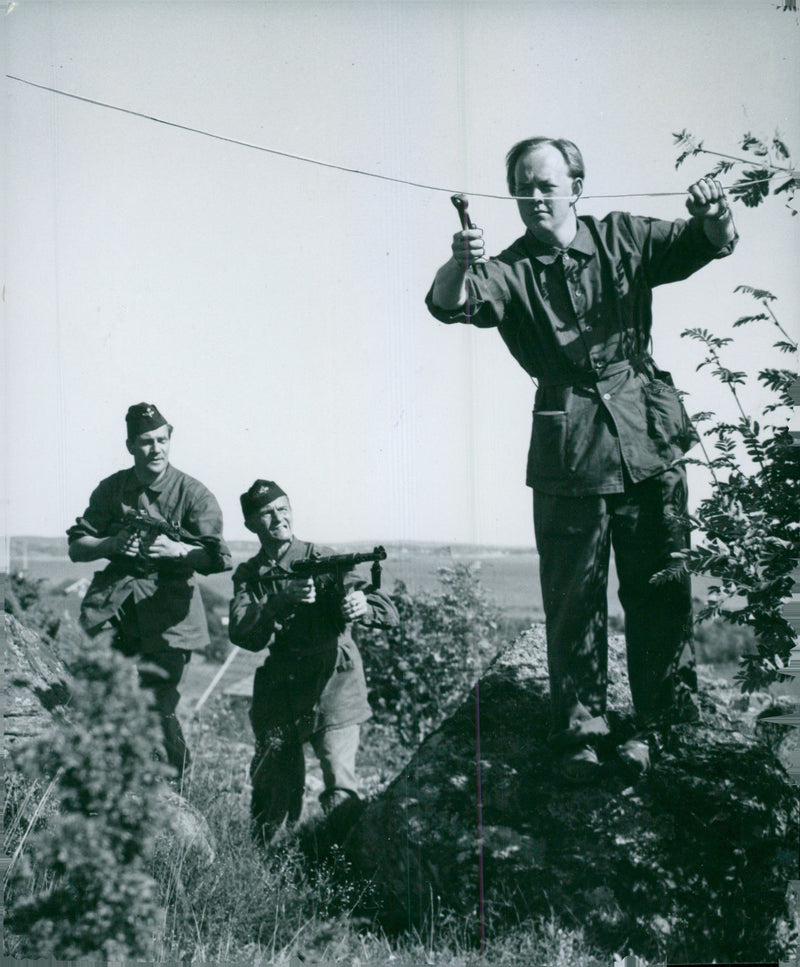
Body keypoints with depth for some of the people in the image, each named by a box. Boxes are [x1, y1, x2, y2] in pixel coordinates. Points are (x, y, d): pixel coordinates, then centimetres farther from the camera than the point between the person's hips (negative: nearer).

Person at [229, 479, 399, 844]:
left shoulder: (321, 560, 1)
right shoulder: (248, 576, 10)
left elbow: (389, 613, -6)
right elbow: (242, 634, -9)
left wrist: (363, 604, -30)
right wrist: (283, 601, -25)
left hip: (333, 689, -3)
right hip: (279, 699, 3)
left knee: (341, 792, -18)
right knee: (273, 795, 8)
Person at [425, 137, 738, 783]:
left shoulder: (622, 239, 8)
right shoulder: (512, 271, 3)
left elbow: (709, 245, 4)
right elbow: (449, 305, -13)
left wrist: (713, 216, -21)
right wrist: (459, 267, -37)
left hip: (650, 442, 1)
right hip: (569, 455, -1)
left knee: (659, 589, 4)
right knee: (573, 601, 1)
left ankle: (663, 722, 17)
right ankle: (582, 735, 11)